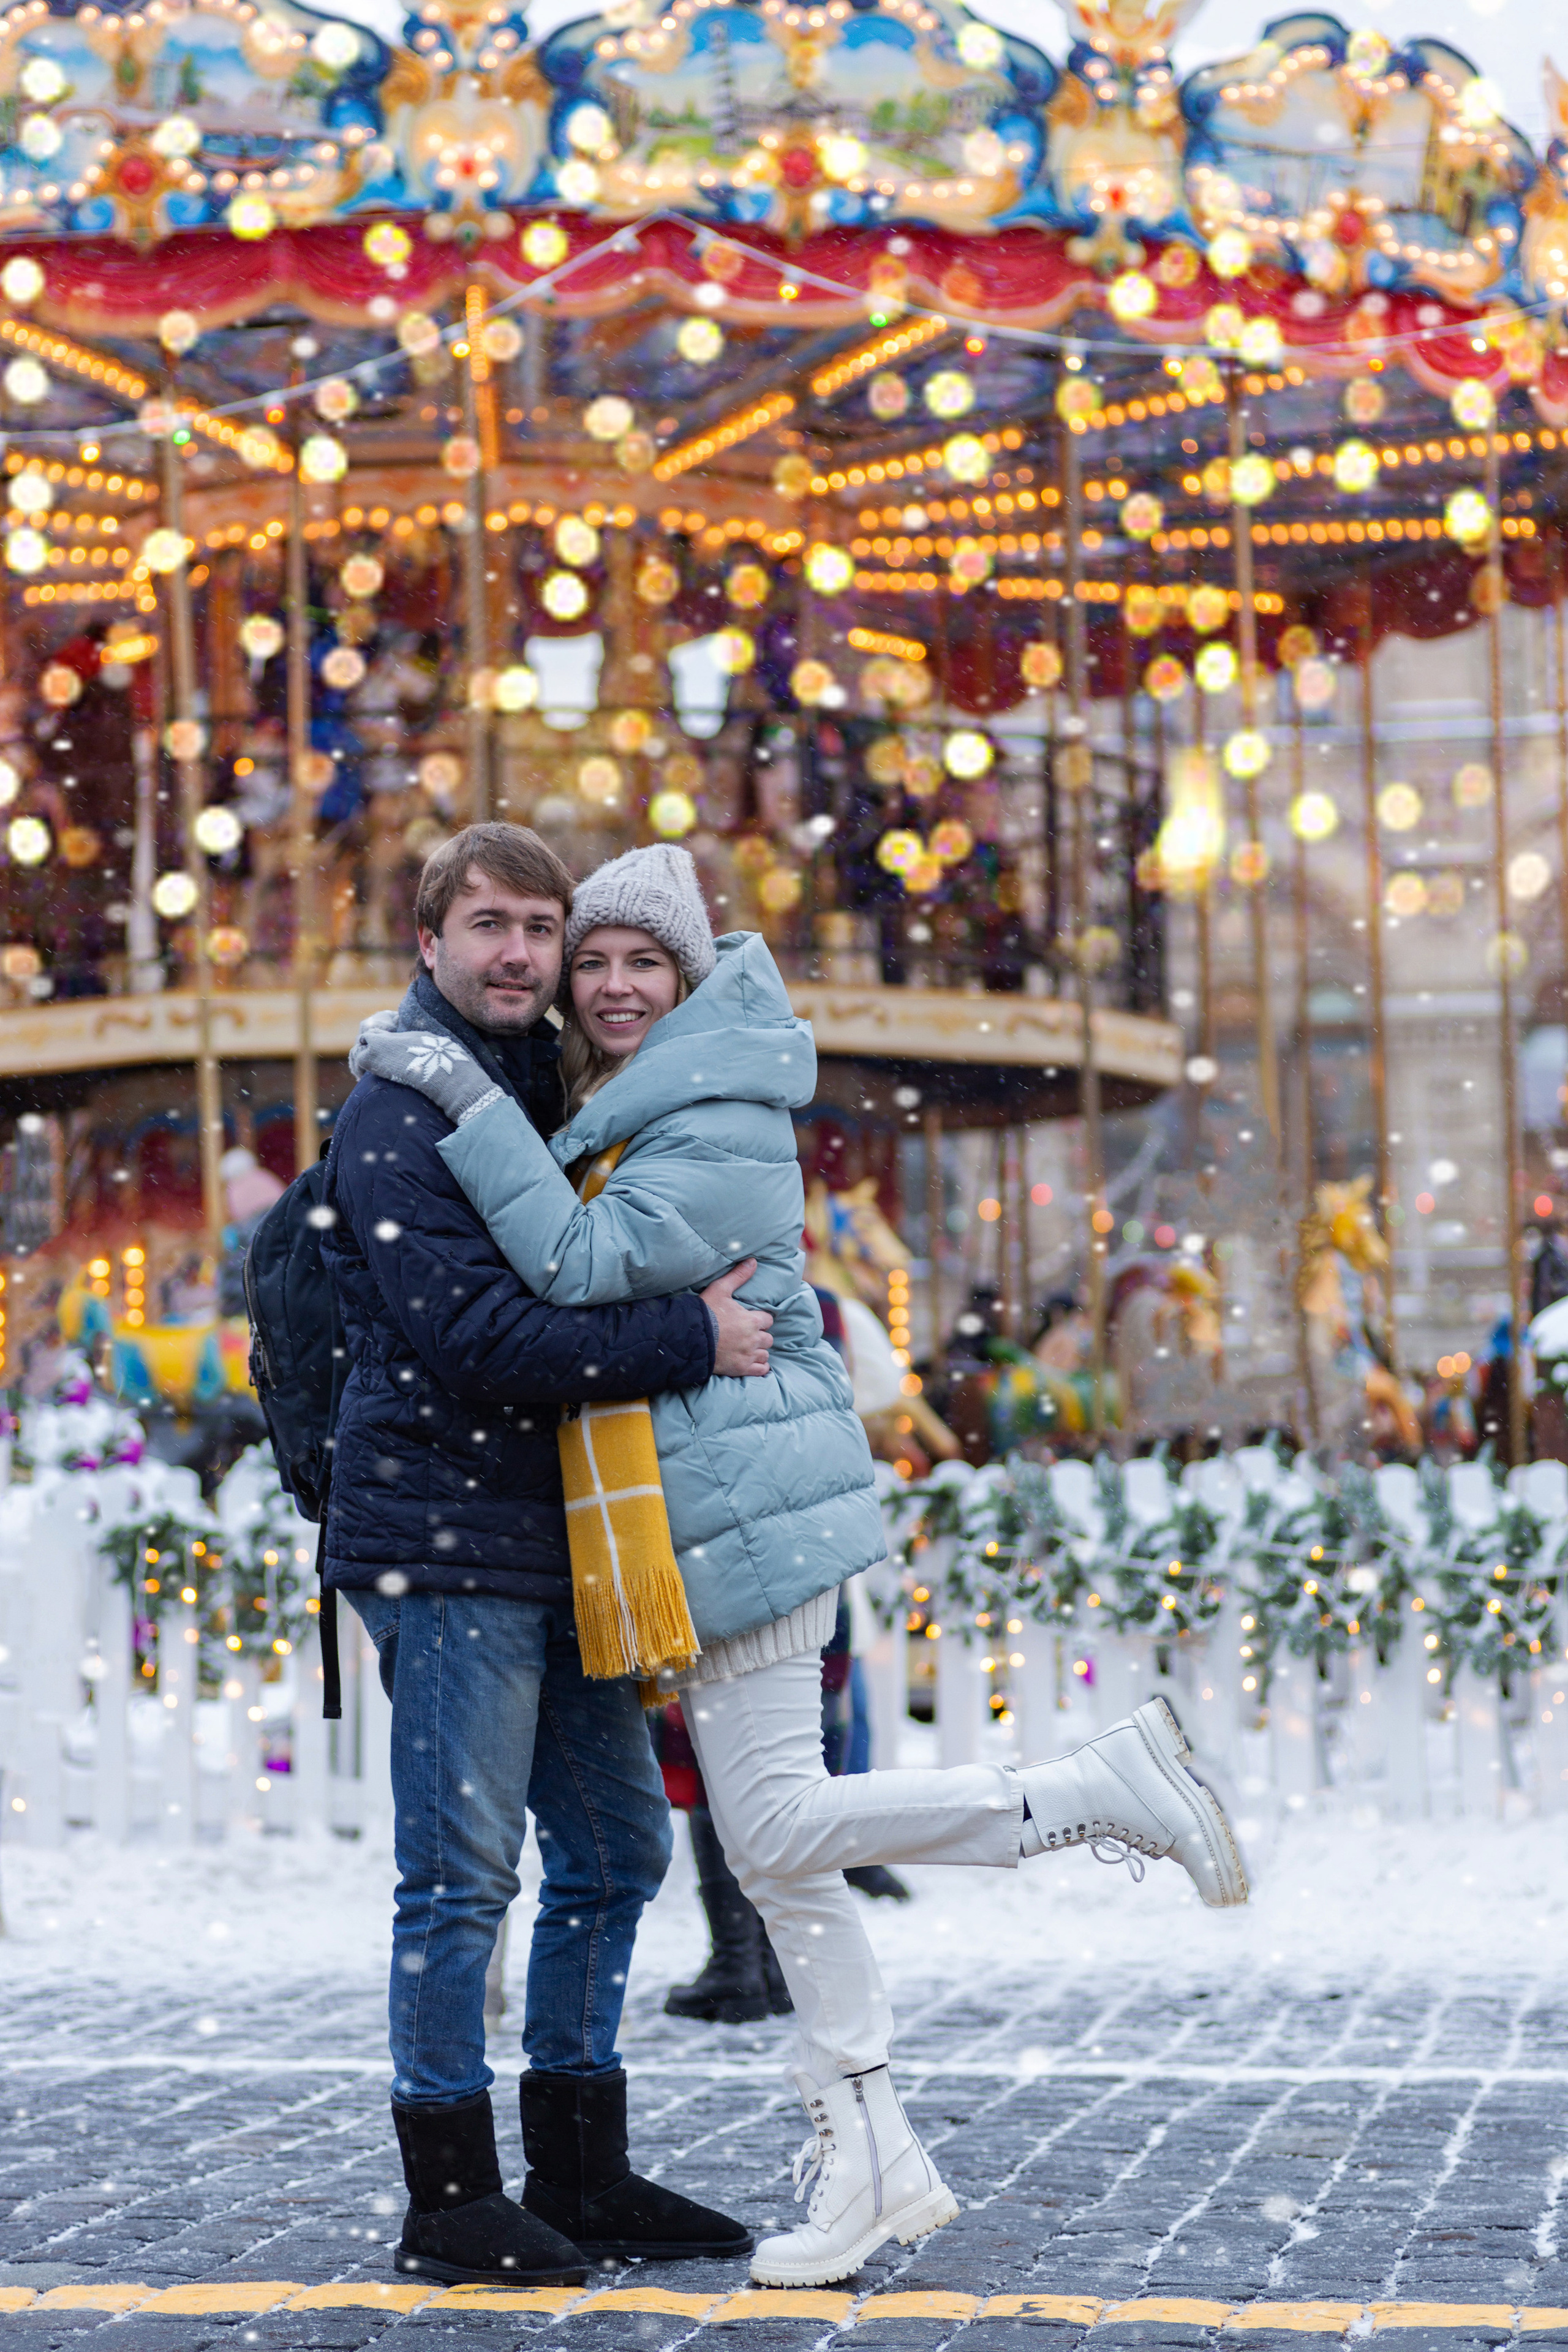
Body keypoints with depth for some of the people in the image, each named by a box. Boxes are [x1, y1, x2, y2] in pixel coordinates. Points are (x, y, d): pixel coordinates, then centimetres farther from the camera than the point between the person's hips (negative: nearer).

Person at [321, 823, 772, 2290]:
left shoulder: (544, 1093, 15)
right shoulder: (401, 1112, -12)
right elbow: (465, 1336, -22)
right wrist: (688, 1339, -21)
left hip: (559, 1546, 9)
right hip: (444, 1540, -9)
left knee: (617, 1846, 12)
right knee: (463, 1872, -5)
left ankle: (579, 2177, 22)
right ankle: (451, 2201, 5)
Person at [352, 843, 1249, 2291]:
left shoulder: (723, 1130, -15)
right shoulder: (609, 1110, 14)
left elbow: (580, 1261, -25)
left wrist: (472, 1105, -22)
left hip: (752, 1503, -10)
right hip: (710, 1518, 10)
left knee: (777, 1827, -9)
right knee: (773, 1848, 9)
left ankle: (1105, 1789, -3)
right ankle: (873, 2160, 13)